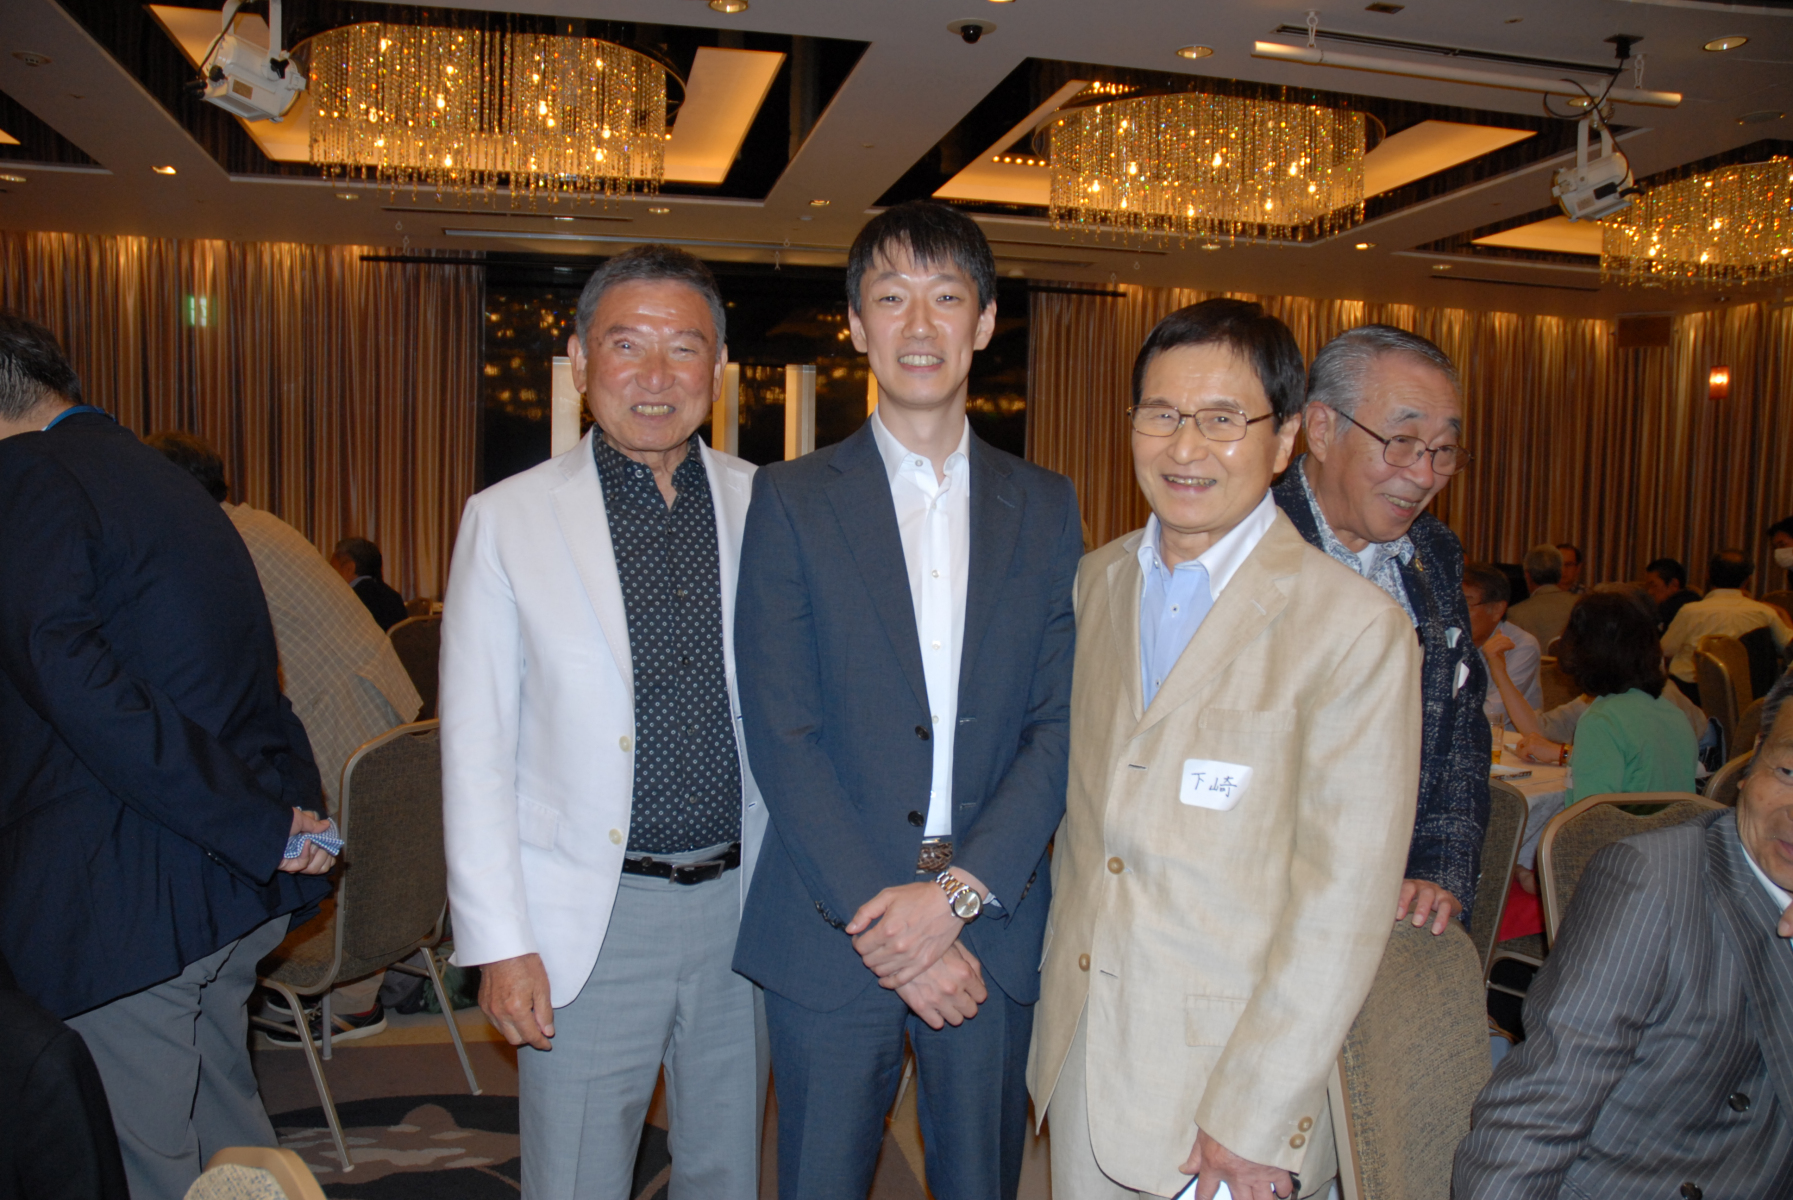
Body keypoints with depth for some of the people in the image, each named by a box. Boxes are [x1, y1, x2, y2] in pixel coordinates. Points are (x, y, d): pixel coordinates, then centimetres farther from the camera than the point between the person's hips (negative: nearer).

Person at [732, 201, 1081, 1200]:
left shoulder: (1045, 507, 6)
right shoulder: (792, 499, -1)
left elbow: (1061, 725, 0)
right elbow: (782, 734, -7)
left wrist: (959, 893, -11)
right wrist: (880, 920, -13)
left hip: (993, 930, 2)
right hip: (832, 930, -1)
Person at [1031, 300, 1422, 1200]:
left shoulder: (1355, 627, -16)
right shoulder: (1096, 581, 3)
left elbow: (1345, 901, -16)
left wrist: (1255, 1120, -15)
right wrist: (1056, 969, 10)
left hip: (1228, 1073, -5)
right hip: (1078, 1044, 5)